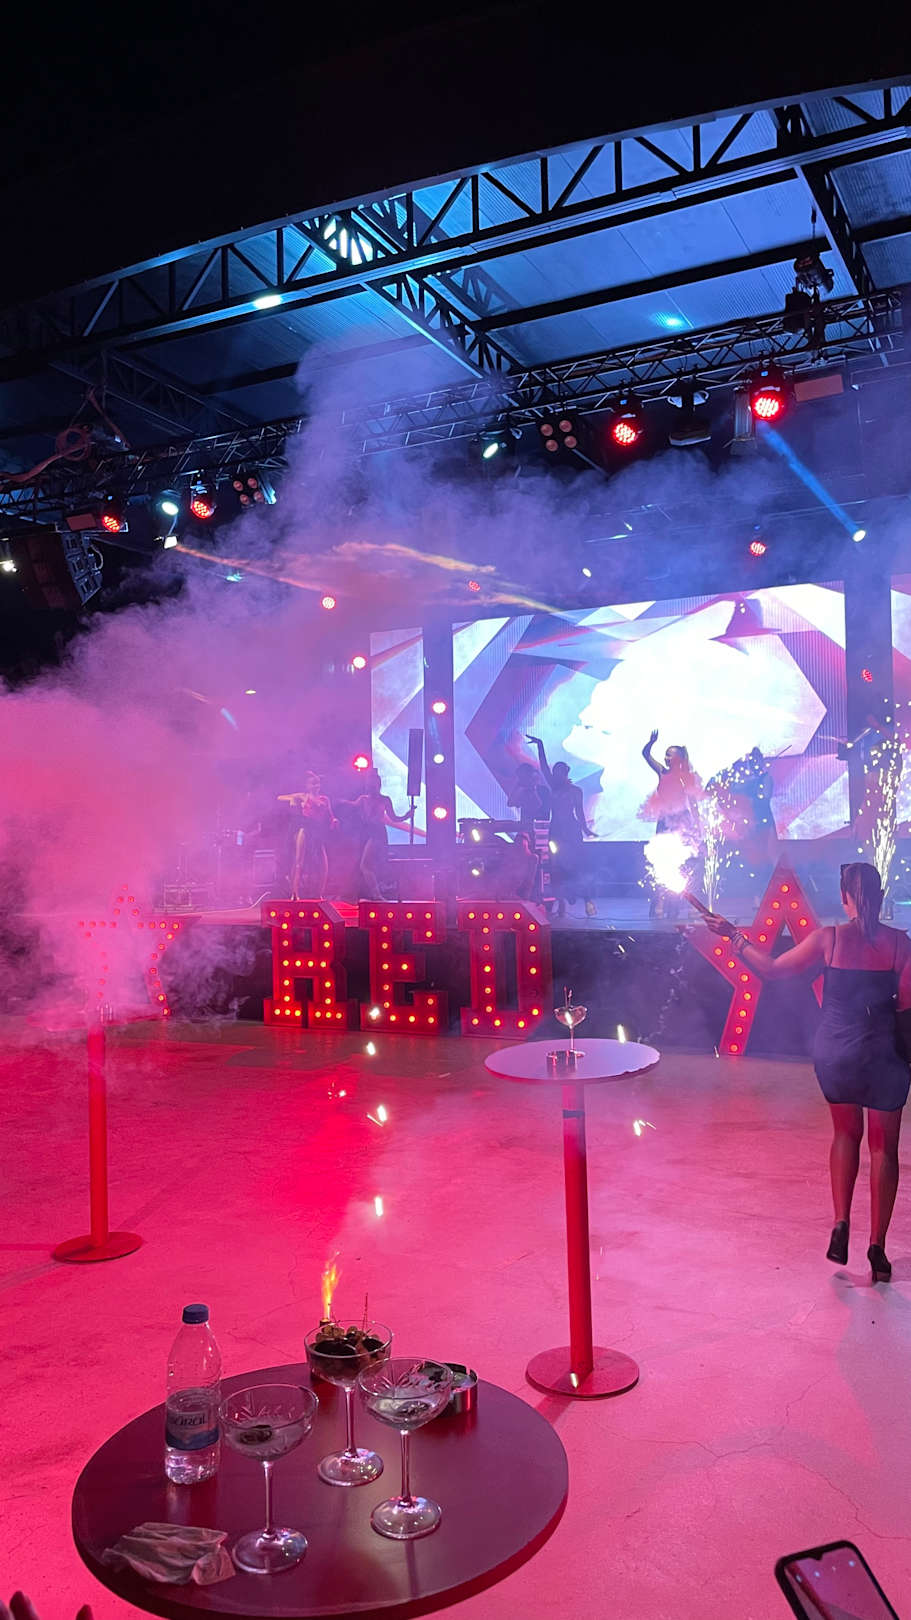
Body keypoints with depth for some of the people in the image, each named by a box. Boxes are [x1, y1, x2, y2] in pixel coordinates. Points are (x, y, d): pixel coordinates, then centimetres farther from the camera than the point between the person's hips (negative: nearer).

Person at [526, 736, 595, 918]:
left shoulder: (575, 790, 5)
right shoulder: (553, 787, 12)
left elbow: (580, 812, 5)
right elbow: (543, 767, 8)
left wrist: (585, 830, -5)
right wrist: (540, 746, 5)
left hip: (571, 831, -4)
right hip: (555, 830, 4)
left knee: (575, 865, -10)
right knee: (556, 867, -2)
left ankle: (588, 900, -8)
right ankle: (561, 904, -1)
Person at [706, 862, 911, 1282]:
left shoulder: (827, 939, -9)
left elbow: (772, 968, -4)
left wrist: (734, 936, 6)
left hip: (835, 1053, 1)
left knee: (846, 1133, 23)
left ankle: (841, 1224, 11)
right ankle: (877, 1248, 13)